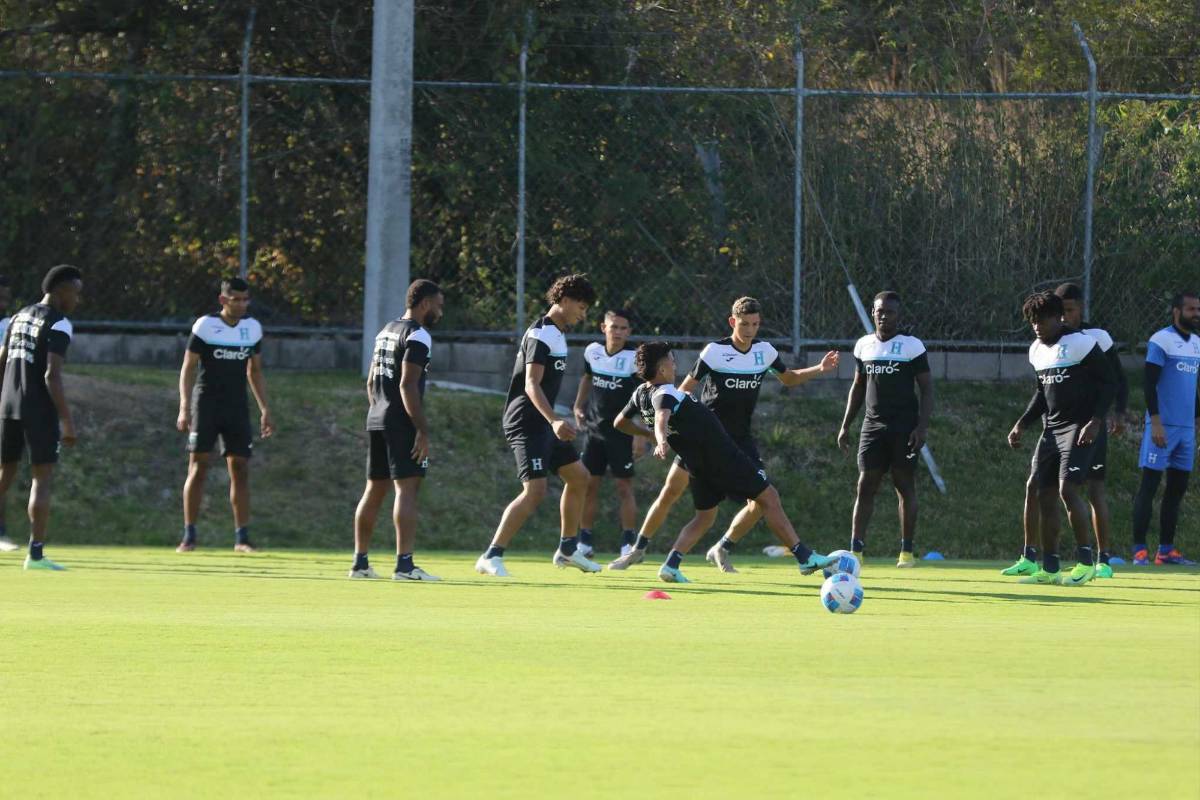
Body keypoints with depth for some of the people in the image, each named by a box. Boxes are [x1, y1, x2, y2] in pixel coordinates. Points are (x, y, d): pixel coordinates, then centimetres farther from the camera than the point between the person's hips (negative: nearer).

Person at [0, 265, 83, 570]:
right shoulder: (59, 325, -10)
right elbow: (52, 376, -19)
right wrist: (67, 421, -16)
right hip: (40, 410, -7)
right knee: (42, 478, -1)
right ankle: (35, 554, -6)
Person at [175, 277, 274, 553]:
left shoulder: (252, 329, 7)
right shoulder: (205, 326, -7)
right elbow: (188, 367, -6)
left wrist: (265, 411, 12)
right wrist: (184, 407, -16)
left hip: (237, 406, 4)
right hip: (206, 404, -4)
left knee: (240, 469, 0)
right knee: (198, 467, -5)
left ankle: (242, 537, 2)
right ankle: (189, 536, -2)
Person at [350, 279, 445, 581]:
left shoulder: (386, 331, 17)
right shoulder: (418, 335, -11)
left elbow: (371, 382, 21)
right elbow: (408, 385, -19)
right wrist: (423, 431, -19)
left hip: (377, 420, 9)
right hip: (402, 422, -9)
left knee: (374, 489, 13)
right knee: (407, 488, -11)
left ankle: (360, 562, 15)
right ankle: (404, 564, -18)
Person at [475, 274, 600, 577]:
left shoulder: (557, 334, 15)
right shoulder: (541, 335, -16)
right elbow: (531, 384, -27)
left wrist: (554, 422, 30)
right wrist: (554, 420, -40)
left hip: (543, 424, 11)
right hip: (527, 423, -11)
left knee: (578, 477, 16)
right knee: (535, 490, -19)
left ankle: (567, 549, 27)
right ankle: (491, 557, -19)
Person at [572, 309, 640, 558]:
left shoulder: (633, 359, -15)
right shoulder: (592, 352, 1)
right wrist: (578, 406, 13)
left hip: (621, 432, -5)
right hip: (594, 429, 5)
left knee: (624, 486, -4)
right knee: (589, 484, 6)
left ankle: (628, 543, 0)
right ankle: (584, 541, 13)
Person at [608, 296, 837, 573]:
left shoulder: (765, 351, 0)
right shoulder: (715, 351, -13)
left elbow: (789, 378, 19)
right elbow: (685, 389, -8)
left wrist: (819, 369, 4)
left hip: (740, 438, 3)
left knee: (760, 500, -11)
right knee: (670, 492, -3)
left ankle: (722, 551, 8)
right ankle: (638, 549, 14)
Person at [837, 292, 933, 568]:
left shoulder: (912, 346, -4)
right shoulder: (864, 345, 10)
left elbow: (927, 389, -4)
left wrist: (922, 426, -14)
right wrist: (845, 425, 14)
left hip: (904, 427, -4)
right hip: (873, 425, 4)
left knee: (905, 485, 0)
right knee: (865, 485, -3)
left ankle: (907, 551, 5)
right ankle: (856, 550, -6)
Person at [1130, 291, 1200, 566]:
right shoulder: (1161, 341, -9)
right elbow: (1149, 382, -13)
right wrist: (1156, 422, -19)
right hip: (1163, 427, -8)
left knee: (1177, 489, 7)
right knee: (1149, 486, -7)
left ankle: (1166, 550, 11)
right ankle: (1140, 550, -7)